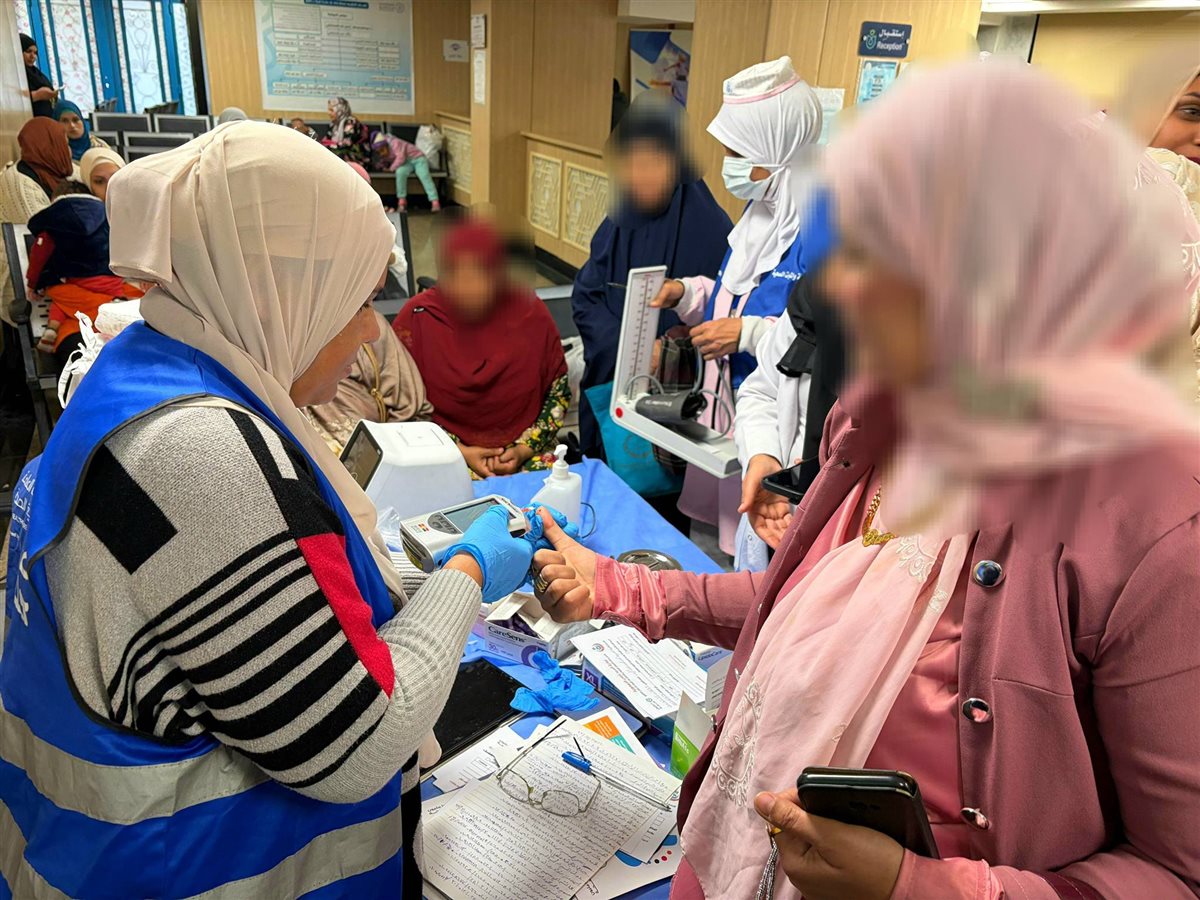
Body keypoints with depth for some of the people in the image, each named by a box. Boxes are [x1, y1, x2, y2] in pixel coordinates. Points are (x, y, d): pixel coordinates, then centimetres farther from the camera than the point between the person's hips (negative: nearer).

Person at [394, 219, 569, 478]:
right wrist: (459, 452, -11)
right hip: (446, 455, -1)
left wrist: (526, 448, -6)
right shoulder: (418, 317, -8)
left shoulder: (531, 313, -4)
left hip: (526, 453, 2)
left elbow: (559, 391, 5)